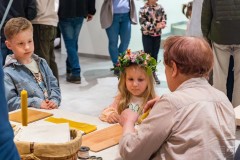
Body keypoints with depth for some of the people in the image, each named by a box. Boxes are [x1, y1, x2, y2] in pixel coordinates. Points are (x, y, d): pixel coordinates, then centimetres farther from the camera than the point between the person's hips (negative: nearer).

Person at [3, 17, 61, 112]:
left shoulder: (42, 63, 15)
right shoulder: (8, 73, -3)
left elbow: (54, 86, 18)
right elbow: (10, 102, -9)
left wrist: (55, 100, -2)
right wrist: (36, 103, -14)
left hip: (51, 112, 5)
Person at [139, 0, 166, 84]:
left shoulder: (160, 8, 2)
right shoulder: (143, 9, -11)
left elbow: (164, 18, 4)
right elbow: (143, 22, -17)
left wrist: (162, 24, -19)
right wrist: (155, 26, -25)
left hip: (157, 35, 4)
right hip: (147, 35, -4)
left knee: (155, 54, 10)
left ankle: (153, 72, 23)